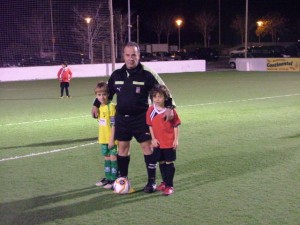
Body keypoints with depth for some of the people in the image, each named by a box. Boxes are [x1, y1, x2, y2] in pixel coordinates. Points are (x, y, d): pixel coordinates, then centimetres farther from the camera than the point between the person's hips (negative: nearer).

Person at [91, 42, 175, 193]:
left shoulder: (147, 74, -10)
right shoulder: (117, 74, 3)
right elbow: (107, 91, 19)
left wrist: (169, 107, -18)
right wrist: (96, 104, 20)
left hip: (141, 118, -4)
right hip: (121, 118, 4)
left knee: (147, 146, -3)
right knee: (122, 147, 10)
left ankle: (152, 181, 7)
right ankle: (122, 179, 23)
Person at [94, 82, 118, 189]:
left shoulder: (111, 106, -16)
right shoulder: (100, 107, 8)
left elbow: (114, 124, -18)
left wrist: (112, 139, -19)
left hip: (111, 139, -8)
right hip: (103, 139, 8)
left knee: (113, 157, -2)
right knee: (106, 157, 16)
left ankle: (114, 180, 5)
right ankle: (108, 178, 27)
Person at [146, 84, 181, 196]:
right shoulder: (151, 110, -2)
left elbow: (176, 126, -5)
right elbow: (150, 125, 5)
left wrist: (176, 140, -8)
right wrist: (153, 138, -2)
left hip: (169, 143, -4)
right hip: (158, 143, 4)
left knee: (169, 163, 3)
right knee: (161, 162, 16)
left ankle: (170, 186, 10)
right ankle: (164, 182, 32)